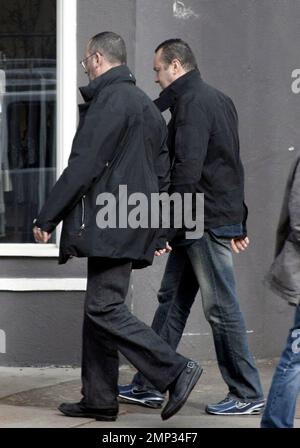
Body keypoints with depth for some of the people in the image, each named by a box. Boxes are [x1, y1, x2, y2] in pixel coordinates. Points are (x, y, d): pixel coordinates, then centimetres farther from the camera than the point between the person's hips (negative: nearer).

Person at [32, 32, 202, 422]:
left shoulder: (108, 100, -12)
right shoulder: (146, 105, 20)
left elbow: (83, 166, -17)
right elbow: (162, 173, 23)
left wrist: (47, 218, -12)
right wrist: (158, 229, 25)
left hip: (110, 225, -10)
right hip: (135, 226, 10)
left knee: (104, 309, -10)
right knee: (100, 308, 12)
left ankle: (175, 371, -13)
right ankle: (99, 400, 15)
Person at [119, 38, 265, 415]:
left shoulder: (192, 102, -14)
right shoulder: (218, 100, 18)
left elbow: (187, 169, -22)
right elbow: (228, 163, 21)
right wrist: (238, 222, 22)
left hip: (206, 223, -10)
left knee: (221, 307, -3)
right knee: (172, 300, 13)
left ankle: (247, 395, 4)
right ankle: (149, 386, 18)